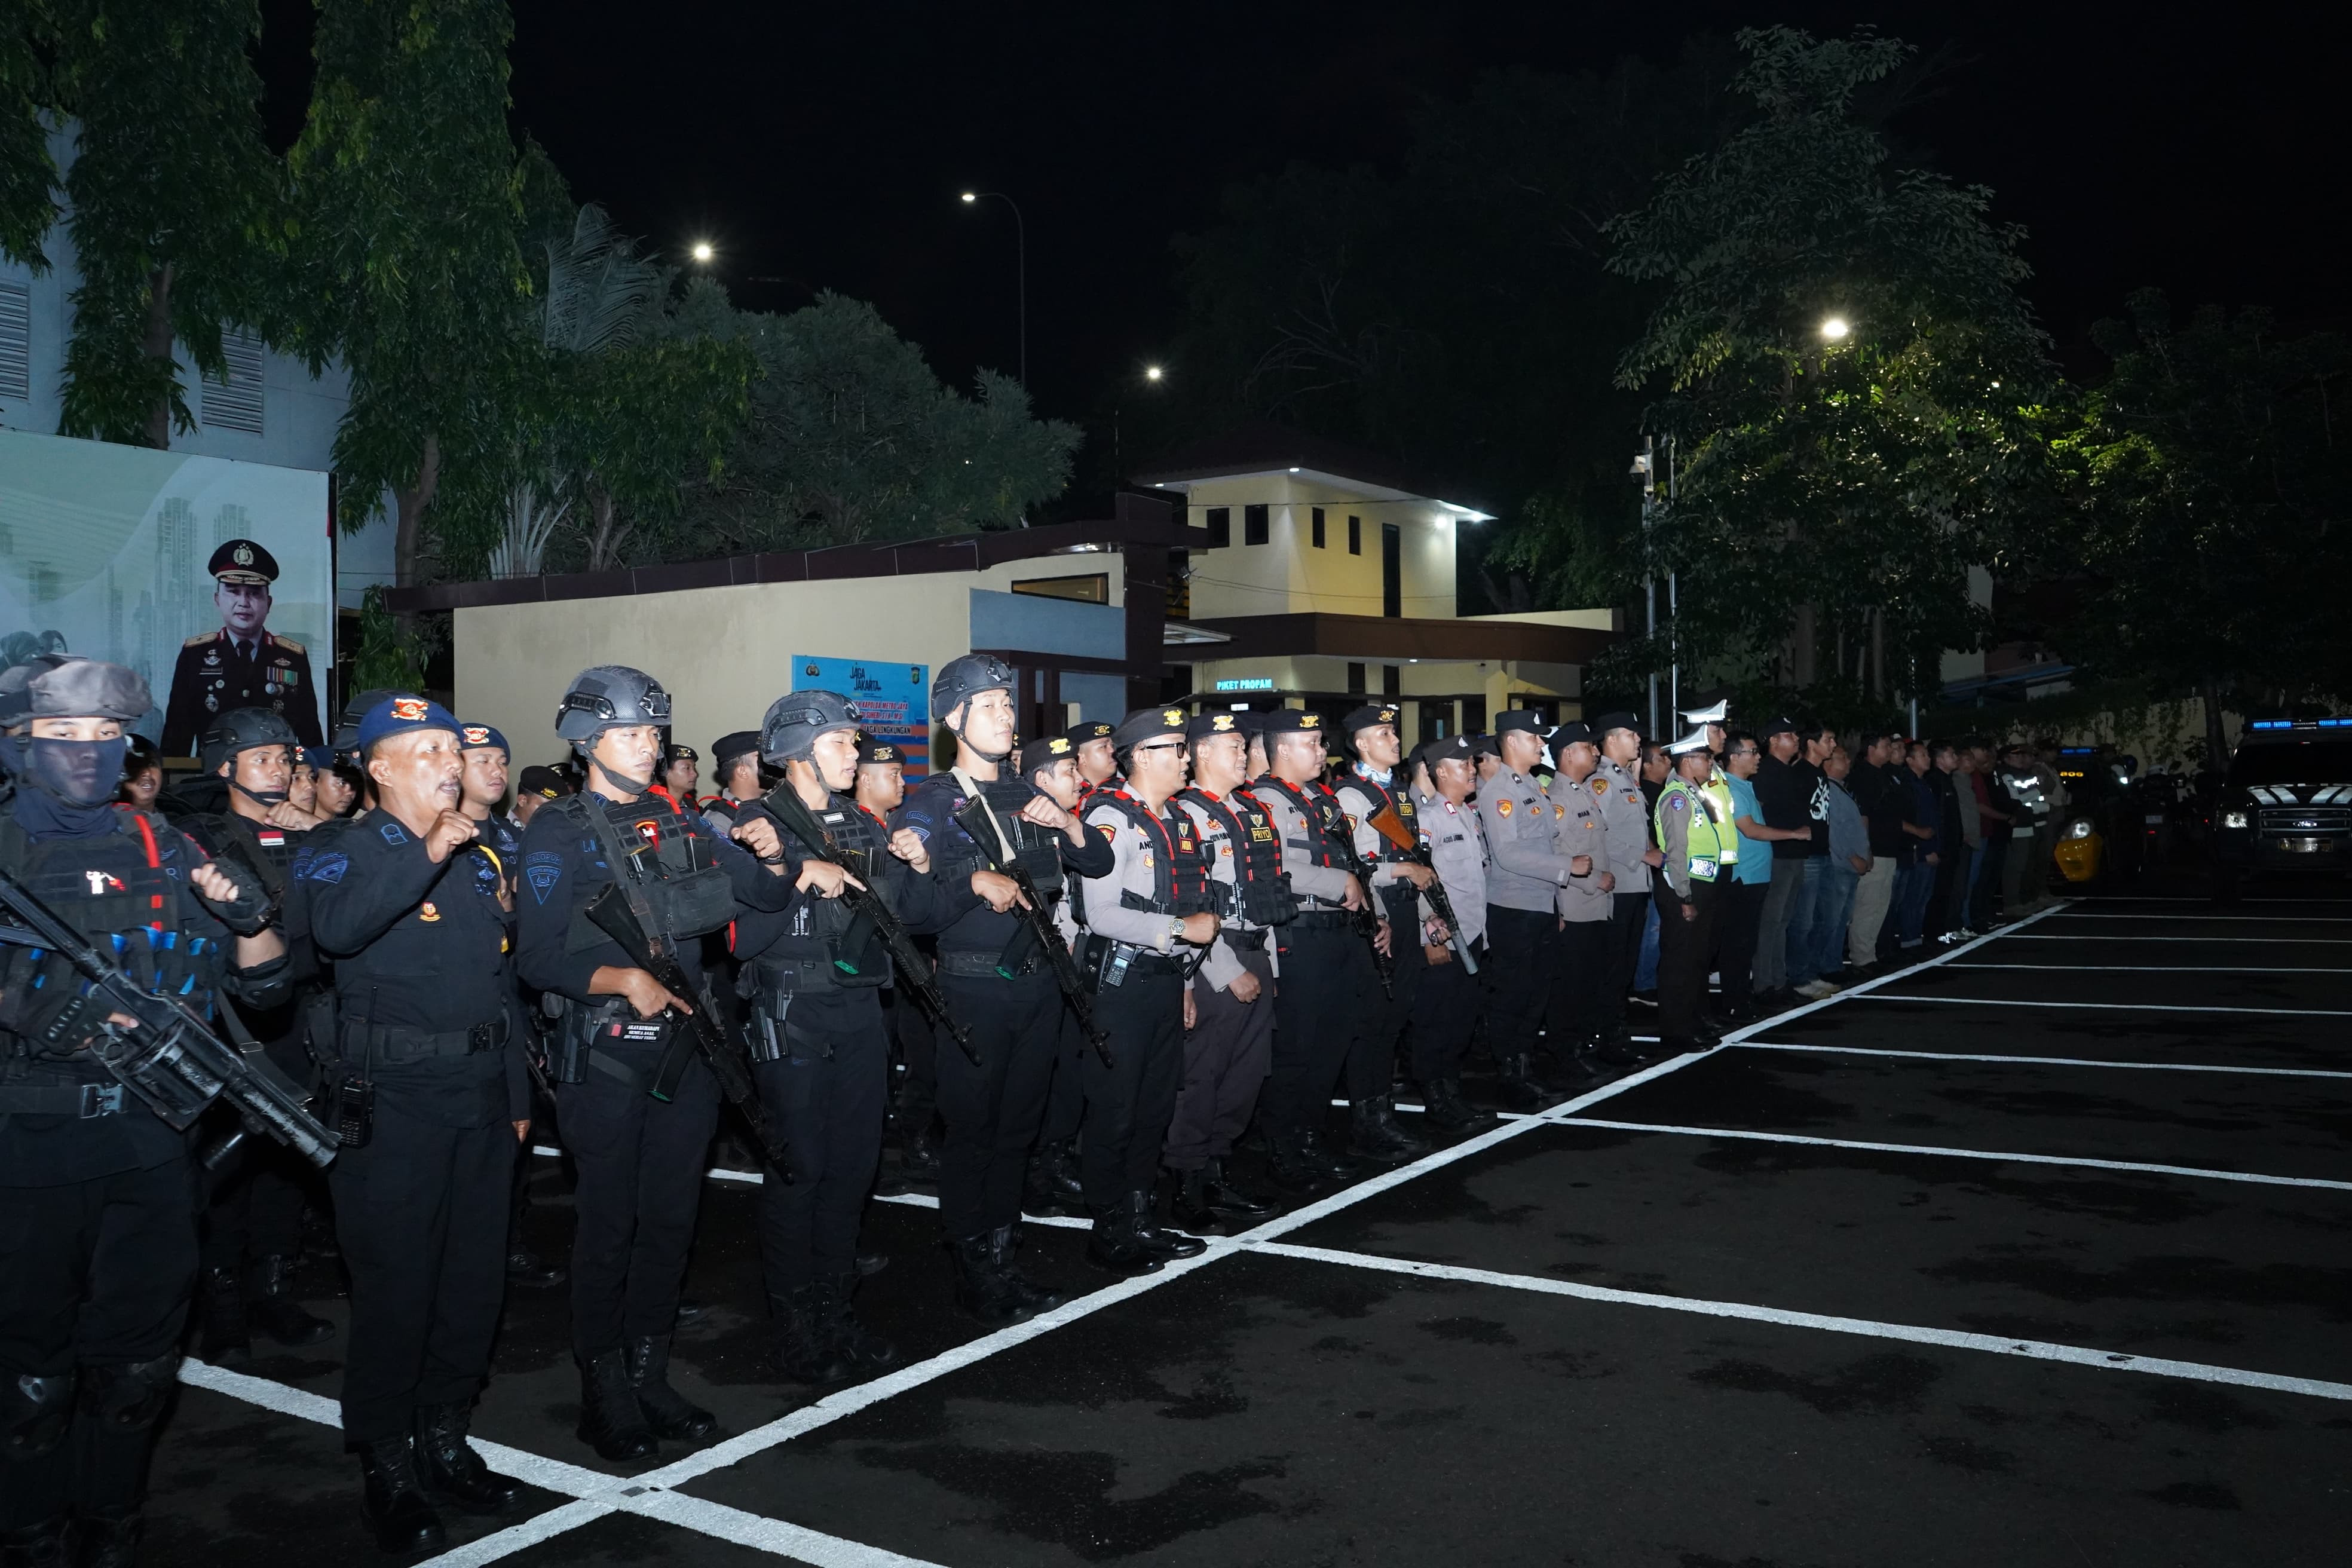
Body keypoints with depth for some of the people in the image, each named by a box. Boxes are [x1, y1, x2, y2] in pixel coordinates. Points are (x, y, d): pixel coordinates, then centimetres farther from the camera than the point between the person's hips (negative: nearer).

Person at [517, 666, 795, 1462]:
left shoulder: (676, 823, 12)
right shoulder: (558, 831, -5)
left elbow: (767, 896, 15)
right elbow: (539, 956, -11)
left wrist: (771, 857, -7)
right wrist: (622, 980, -26)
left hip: (684, 1044, 6)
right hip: (605, 1057, -5)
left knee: (672, 1217, 11)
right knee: (608, 1224, 2)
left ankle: (649, 1376, 25)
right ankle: (604, 1392, 16)